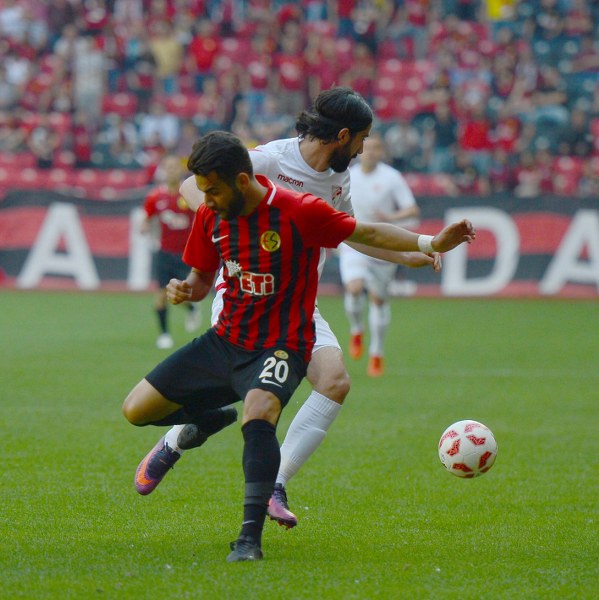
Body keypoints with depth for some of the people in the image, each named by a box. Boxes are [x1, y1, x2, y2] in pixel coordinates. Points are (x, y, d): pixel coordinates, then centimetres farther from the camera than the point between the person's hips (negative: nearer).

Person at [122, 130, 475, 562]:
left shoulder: (299, 212, -17)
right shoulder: (211, 217, -1)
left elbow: (368, 233, -6)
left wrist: (432, 244, -18)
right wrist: (185, 290, -11)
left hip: (279, 346, -6)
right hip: (224, 342, 6)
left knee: (258, 417, -37)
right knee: (137, 410, 4)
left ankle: (250, 538, -33)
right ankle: (213, 418, 34)